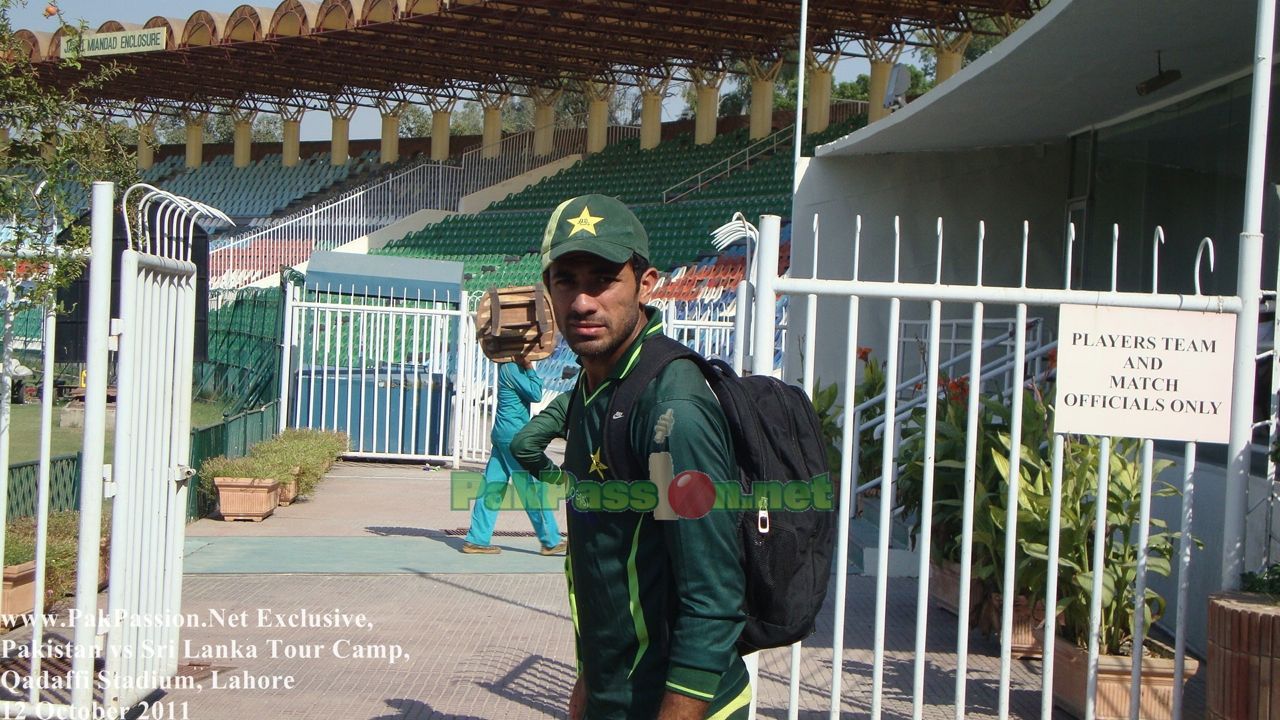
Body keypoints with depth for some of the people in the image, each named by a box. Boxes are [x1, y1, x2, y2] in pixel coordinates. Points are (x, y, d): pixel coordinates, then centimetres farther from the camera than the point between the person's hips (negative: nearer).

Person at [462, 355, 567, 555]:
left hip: (502, 433, 9)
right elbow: (535, 394, -15)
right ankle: (551, 541, 6)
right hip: (514, 434, -9)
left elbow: (533, 392, 16)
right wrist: (530, 369, -8)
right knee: (533, 487, -2)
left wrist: (527, 368, 5)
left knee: (493, 486, 8)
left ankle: (477, 539, 8)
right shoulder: (511, 369, -14)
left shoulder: (509, 367, 14)